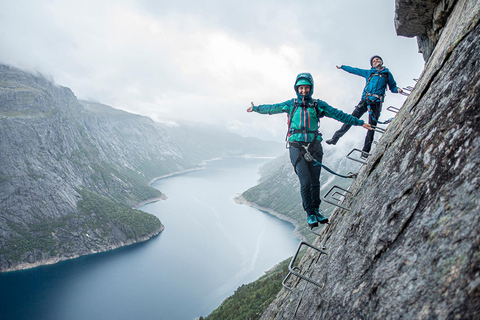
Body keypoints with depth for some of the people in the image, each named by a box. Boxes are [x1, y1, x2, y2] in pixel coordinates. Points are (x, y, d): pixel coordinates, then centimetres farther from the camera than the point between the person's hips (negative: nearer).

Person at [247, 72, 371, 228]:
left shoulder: (318, 105, 6)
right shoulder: (291, 104, 6)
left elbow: (339, 115, 6)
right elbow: (271, 108, 19)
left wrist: (359, 122, 5)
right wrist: (256, 108, 29)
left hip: (314, 147, 2)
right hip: (297, 147, -1)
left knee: (315, 182, 6)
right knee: (305, 182, -6)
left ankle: (316, 210, 21)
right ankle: (310, 213, 7)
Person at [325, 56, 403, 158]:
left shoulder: (387, 74, 15)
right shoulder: (369, 73, 17)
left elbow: (392, 87, 17)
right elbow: (355, 70, 25)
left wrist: (398, 90, -5)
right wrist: (342, 67, 30)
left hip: (376, 103, -1)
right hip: (365, 100, 1)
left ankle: (365, 151, -2)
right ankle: (335, 138, 1)